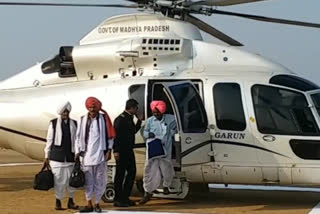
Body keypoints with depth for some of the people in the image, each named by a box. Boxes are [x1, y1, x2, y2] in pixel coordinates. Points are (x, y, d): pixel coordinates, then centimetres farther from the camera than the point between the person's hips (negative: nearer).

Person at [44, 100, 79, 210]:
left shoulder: (74, 124, 8)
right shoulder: (53, 123, 3)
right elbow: (49, 140, 5)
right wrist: (46, 156, 5)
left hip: (71, 156, 2)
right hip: (57, 156, -2)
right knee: (59, 180, -3)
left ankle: (71, 201, 17)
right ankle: (58, 201, 13)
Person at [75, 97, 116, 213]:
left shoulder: (104, 119, 2)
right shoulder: (83, 120, 9)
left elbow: (110, 135, 2)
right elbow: (79, 136, 11)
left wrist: (109, 150, -3)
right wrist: (78, 151, 6)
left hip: (100, 154, -2)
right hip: (87, 154, 2)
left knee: (99, 180, 2)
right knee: (88, 180, 4)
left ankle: (97, 203, 11)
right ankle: (89, 204, 11)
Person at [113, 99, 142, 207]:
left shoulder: (129, 118, 15)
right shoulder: (120, 119, -14)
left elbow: (134, 131, 26)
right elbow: (116, 135, -19)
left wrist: (139, 121, 16)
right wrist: (116, 151, -23)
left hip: (129, 151, 10)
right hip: (121, 152, -10)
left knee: (132, 172, 11)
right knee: (120, 174, -4)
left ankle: (125, 197, 19)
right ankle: (118, 200, 2)